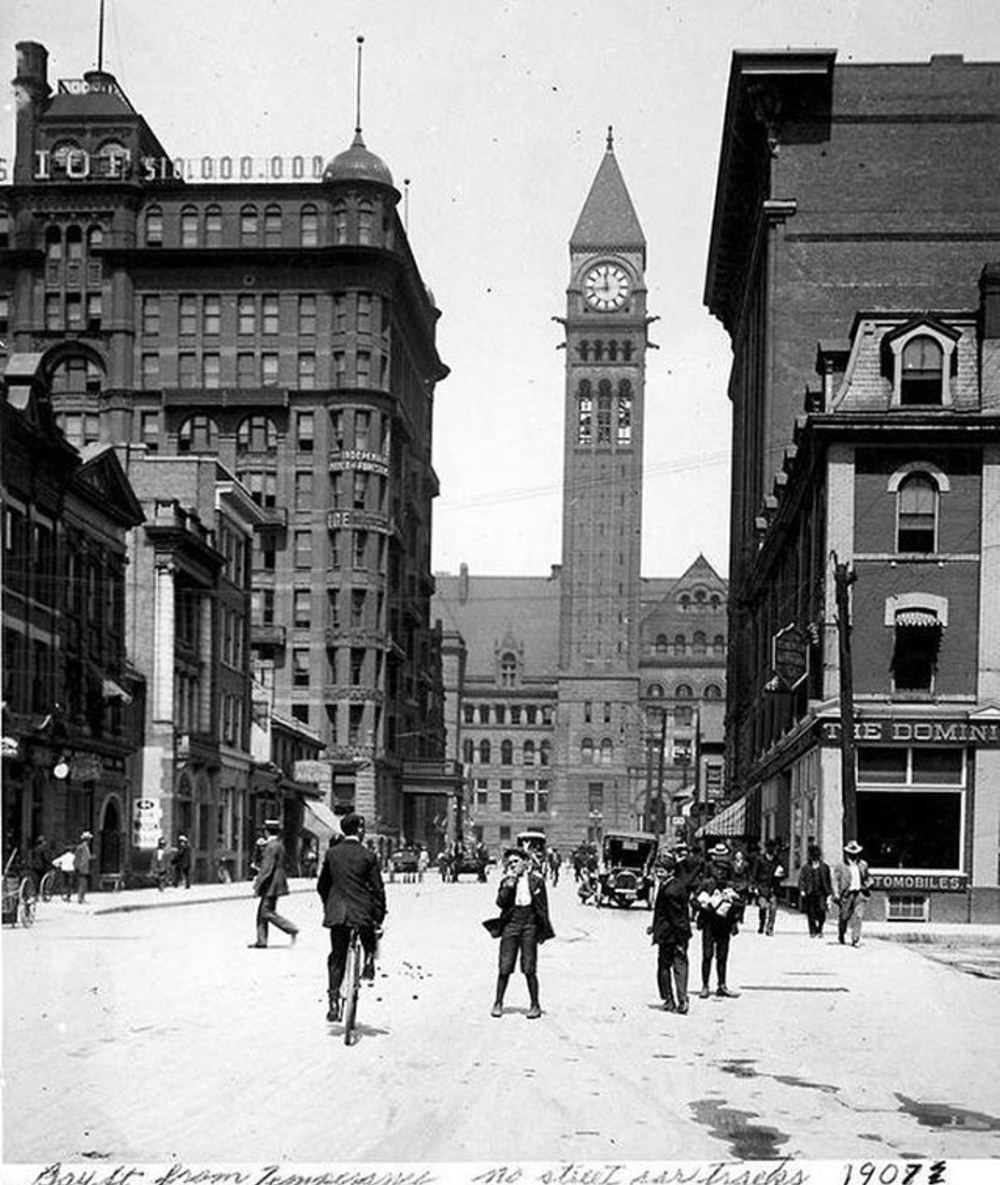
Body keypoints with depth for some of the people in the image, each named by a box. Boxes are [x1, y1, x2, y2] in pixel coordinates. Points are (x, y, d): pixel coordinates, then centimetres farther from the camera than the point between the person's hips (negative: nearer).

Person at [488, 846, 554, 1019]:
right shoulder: (506, 880, 6)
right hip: (511, 922, 2)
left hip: (529, 922, -2)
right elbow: (500, 902, -6)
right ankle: (498, 1003, 13)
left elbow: (543, 906, 5)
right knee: (505, 967, 1)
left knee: (529, 969, 0)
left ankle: (535, 1005, 11)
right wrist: (510, 883, -15)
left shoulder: (536, 879, 2)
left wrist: (543, 930, 3)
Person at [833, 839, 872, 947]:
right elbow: (835, 880, -2)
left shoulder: (863, 865, 13)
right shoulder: (841, 866, 1)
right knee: (844, 917, 7)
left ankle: (855, 939, -12)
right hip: (846, 894, -2)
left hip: (859, 893, 2)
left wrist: (868, 884, 5)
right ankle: (841, 935, 33)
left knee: (859, 916, -12)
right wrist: (836, 894, -11)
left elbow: (868, 877, 26)